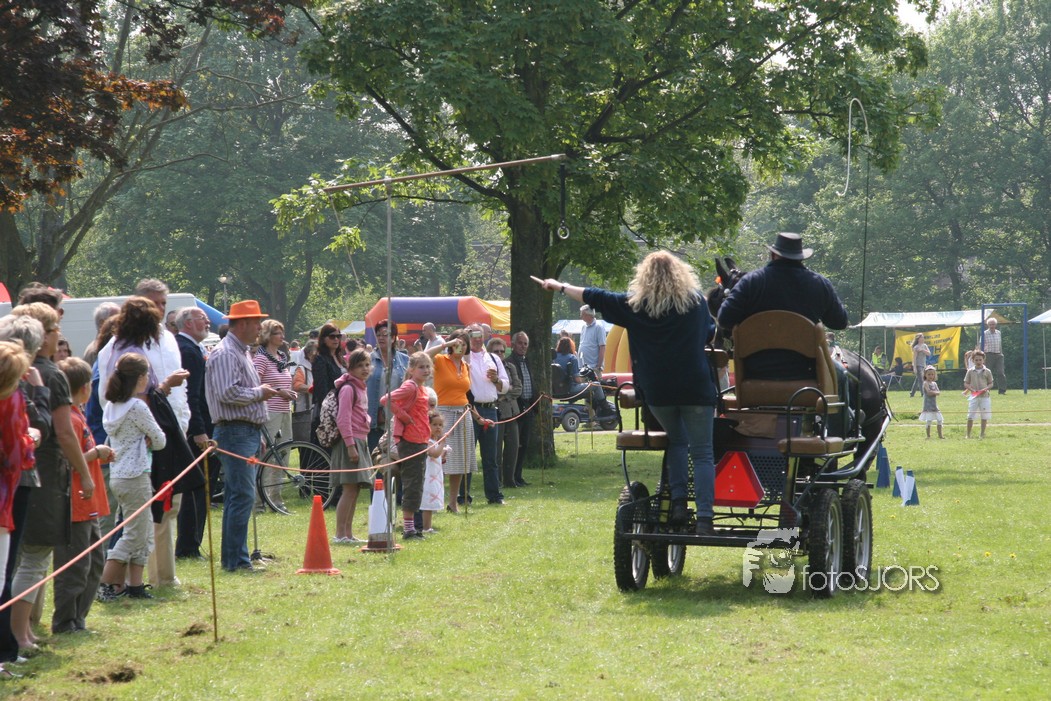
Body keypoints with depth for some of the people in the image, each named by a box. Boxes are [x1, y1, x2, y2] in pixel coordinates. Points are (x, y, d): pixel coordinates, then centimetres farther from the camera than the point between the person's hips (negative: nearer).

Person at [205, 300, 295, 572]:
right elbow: (228, 393, -24)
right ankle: (237, 559, -12)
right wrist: (259, 392, -12)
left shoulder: (241, 352, 19)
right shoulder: (225, 353, -14)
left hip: (248, 432, 11)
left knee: (238, 496, 12)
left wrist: (271, 392, 13)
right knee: (242, 495, -12)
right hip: (235, 431, -11)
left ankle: (233, 558, 16)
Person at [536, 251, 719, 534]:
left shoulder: (635, 304, 4)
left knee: (676, 442, 23)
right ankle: (705, 518, -15)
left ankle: (678, 503, 8)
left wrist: (560, 287, 27)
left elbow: (595, 298, 14)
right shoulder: (696, 300, 5)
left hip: (657, 390, 2)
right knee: (702, 453, -2)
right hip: (695, 386, -1)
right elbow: (711, 334, 18)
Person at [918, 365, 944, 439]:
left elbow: (938, 392, 5)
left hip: (934, 405, 7)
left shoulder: (934, 383, 13)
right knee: (929, 421, -9)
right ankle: (928, 435, -1)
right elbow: (929, 392, -18)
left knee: (939, 420, 7)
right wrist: (936, 392, -7)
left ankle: (940, 435, 17)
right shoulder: (926, 383, -7)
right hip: (928, 405, -7)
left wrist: (933, 392, -13)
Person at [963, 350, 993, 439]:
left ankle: (982, 434, 15)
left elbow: (991, 384, 8)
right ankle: (968, 434, 3)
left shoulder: (987, 371, 3)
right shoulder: (970, 371, 3)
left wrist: (986, 389, -12)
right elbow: (966, 384, 6)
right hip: (974, 396, -1)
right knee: (970, 416, -3)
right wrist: (972, 390, -11)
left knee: (984, 416, 4)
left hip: (984, 396, 1)